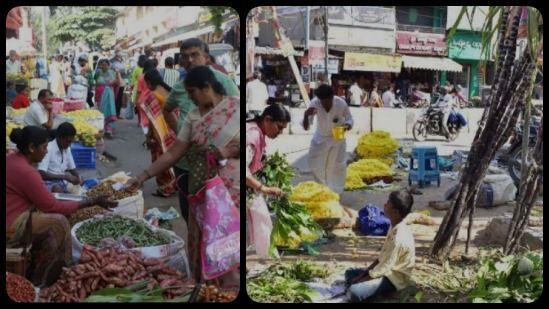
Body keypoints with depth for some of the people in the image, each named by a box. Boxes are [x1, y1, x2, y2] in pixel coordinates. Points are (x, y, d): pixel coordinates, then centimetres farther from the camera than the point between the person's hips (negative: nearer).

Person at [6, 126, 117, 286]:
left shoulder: (13, 160, 7)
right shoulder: (25, 171, -22)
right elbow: (51, 206, -16)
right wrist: (89, 203, -11)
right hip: (10, 228, -10)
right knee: (58, 222, -8)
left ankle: (36, 271, 14)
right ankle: (41, 281, 2)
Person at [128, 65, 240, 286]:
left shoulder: (237, 107, -5)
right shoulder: (193, 116, 9)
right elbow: (173, 153, 7)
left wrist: (230, 151, -19)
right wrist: (144, 175, 1)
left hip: (231, 191, -5)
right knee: (202, 246, 8)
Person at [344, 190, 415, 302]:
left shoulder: (399, 238, -28)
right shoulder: (395, 228, 1)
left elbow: (383, 269, -23)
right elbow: (383, 256, 10)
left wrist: (359, 280, -13)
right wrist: (364, 273, 4)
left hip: (394, 278, -10)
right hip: (388, 270, 10)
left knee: (354, 291, -28)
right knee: (349, 273, 15)